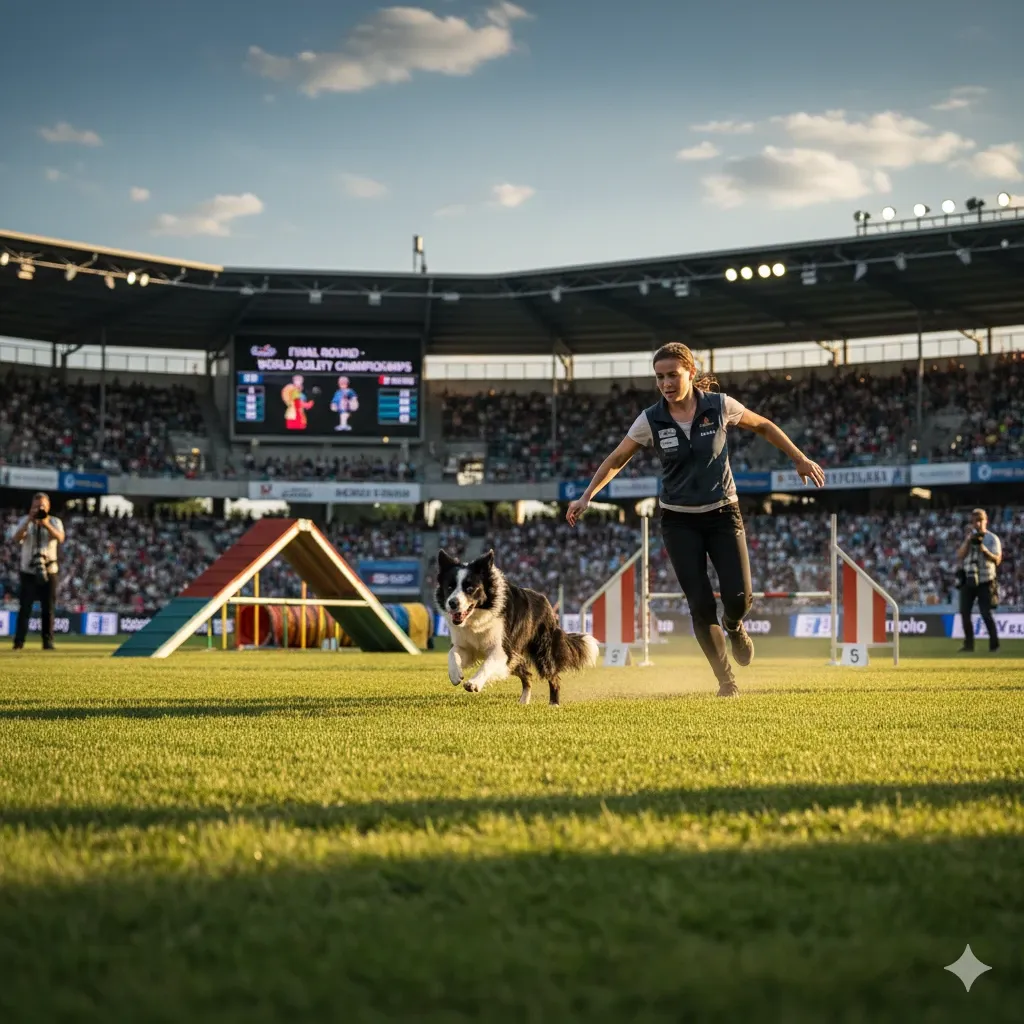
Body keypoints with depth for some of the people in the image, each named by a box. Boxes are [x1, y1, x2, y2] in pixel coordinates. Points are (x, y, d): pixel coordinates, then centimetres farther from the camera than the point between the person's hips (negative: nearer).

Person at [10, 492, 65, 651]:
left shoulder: (55, 522, 4)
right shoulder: (24, 521, 4)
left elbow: (60, 538, -16)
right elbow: (17, 539, -14)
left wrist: (47, 524, -30)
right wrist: (29, 521, -24)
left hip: (49, 572, 1)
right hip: (29, 571, -1)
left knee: (48, 608, 2)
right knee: (25, 607, -7)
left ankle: (48, 641, 7)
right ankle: (18, 642, -6)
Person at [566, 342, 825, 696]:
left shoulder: (720, 406, -9)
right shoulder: (651, 420, -8)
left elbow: (763, 426, 7)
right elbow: (616, 459, 0)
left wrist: (801, 460, 9)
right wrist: (586, 497, -10)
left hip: (723, 514, 0)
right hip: (680, 522, 0)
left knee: (739, 597, -12)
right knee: (700, 604, -8)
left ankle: (734, 627, 26)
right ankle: (726, 679, 9)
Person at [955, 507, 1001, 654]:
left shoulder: (992, 538, -2)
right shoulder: (969, 536, 11)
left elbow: (997, 559, -11)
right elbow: (959, 555, 0)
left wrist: (985, 550, -25)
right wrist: (968, 541, -12)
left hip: (985, 582, -5)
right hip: (968, 580, 5)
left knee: (986, 613, -8)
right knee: (965, 612, 3)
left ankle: (994, 644, -1)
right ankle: (968, 644, 12)